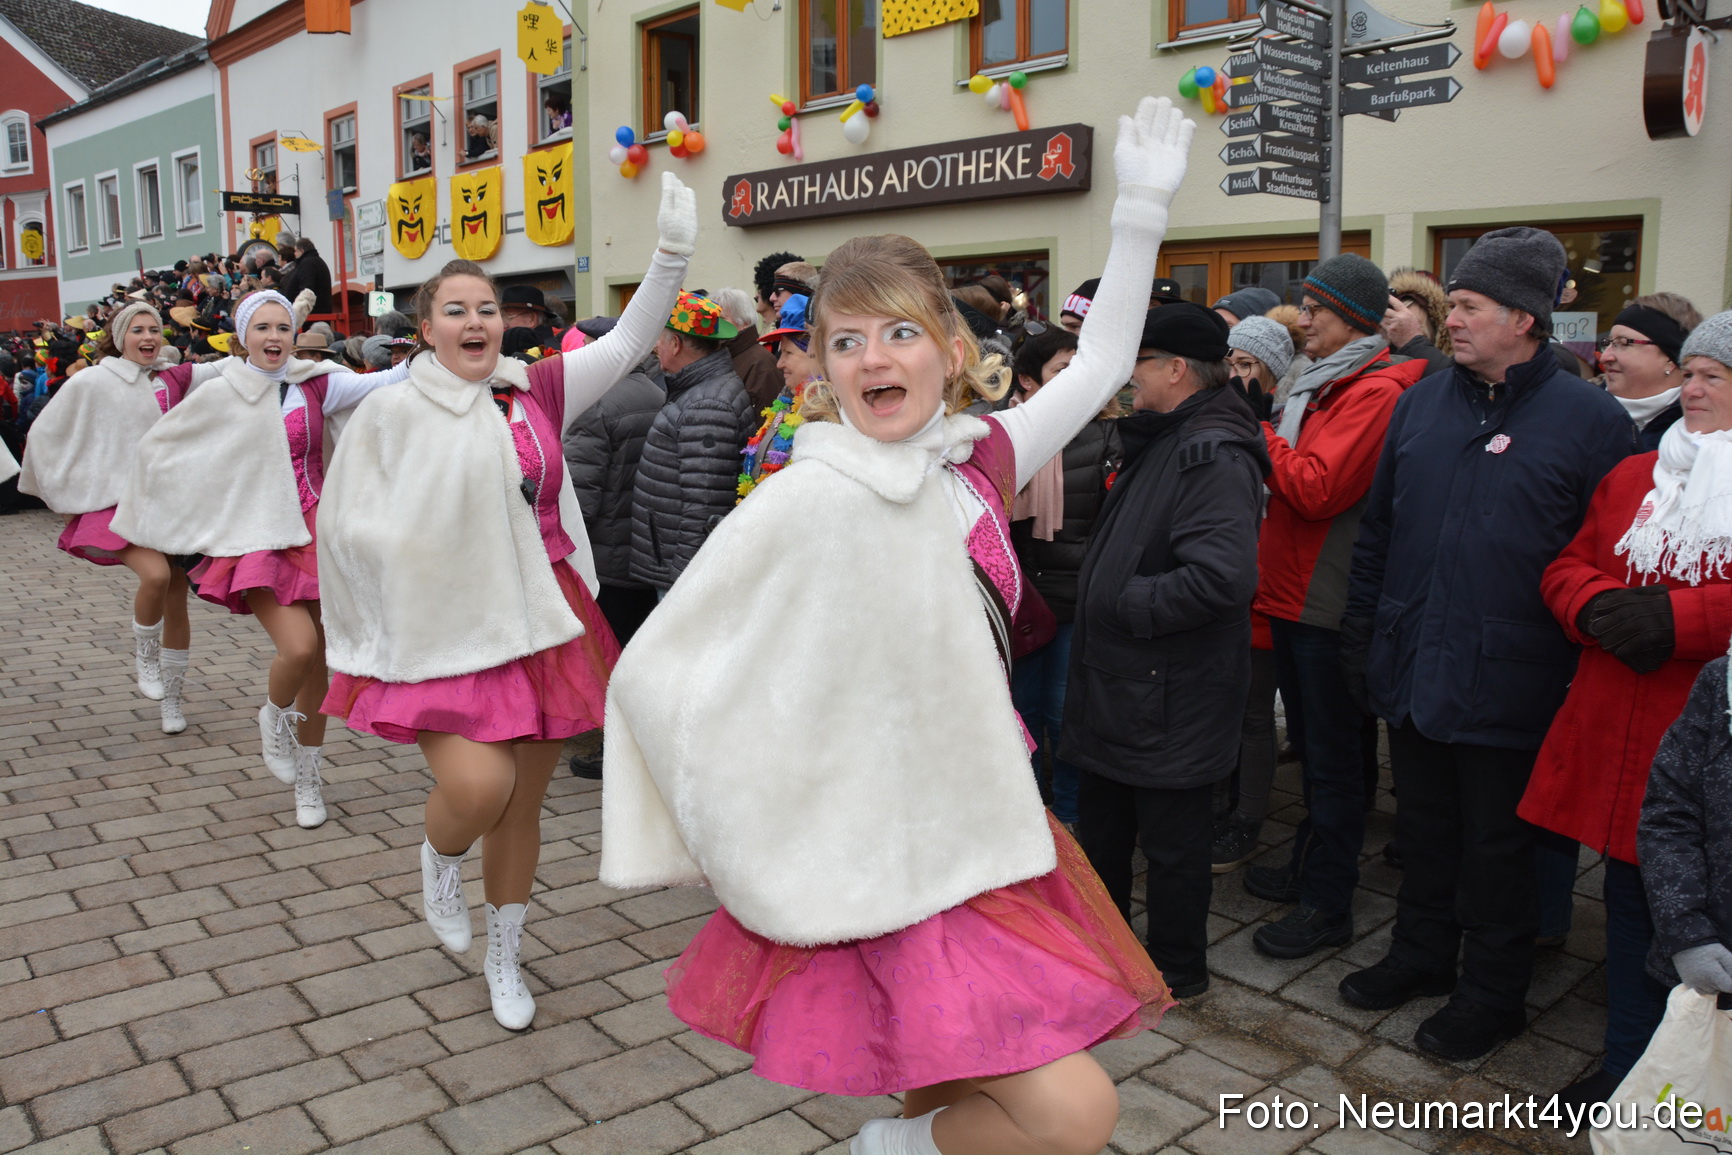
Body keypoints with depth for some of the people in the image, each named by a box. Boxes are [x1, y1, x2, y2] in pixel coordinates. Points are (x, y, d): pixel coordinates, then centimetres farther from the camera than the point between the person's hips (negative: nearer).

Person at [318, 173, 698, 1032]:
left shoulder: (534, 393, 2)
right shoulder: (392, 413, -5)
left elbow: (628, 342, -2)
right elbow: (346, 521, 1)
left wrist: (672, 254, -13)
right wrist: (422, 556, -9)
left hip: (539, 625, 3)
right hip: (442, 635, -3)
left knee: (522, 806, 12)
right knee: (477, 785, -21)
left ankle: (504, 958, 35)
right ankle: (440, 860, 18)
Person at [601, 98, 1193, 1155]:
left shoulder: (975, 463, -1)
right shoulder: (803, 503, -19)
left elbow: (1101, 363, 12)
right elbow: (654, 673, -15)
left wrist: (1145, 207, 7)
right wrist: (760, 858, -9)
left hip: (984, 836, 6)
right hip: (882, 869, -6)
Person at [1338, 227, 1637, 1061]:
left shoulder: (1591, 420, -8)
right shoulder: (1421, 403, 6)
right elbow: (1378, 526, 10)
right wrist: (1361, 632, 7)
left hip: (1508, 685, -4)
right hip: (1412, 670, 5)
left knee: (1497, 846, 11)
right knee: (1424, 828, 19)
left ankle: (1493, 993, 28)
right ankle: (1422, 953, 38)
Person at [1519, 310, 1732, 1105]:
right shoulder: (1631, 478, 13)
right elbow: (1569, 568, 11)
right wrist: (1601, 607, -8)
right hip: (1621, 740, 5)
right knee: (1630, 902, 17)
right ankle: (1627, 1070, 33)